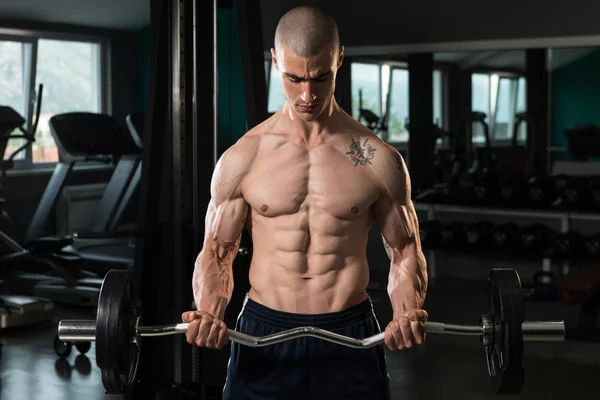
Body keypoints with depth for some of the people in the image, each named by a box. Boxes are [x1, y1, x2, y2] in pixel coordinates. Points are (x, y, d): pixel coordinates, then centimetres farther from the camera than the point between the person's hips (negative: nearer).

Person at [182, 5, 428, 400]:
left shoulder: (379, 160, -2)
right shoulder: (242, 159, -2)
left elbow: (404, 251, 5)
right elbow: (217, 252, 4)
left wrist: (408, 312, -15)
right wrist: (209, 312, -16)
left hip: (351, 336, 0)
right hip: (263, 336, 0)